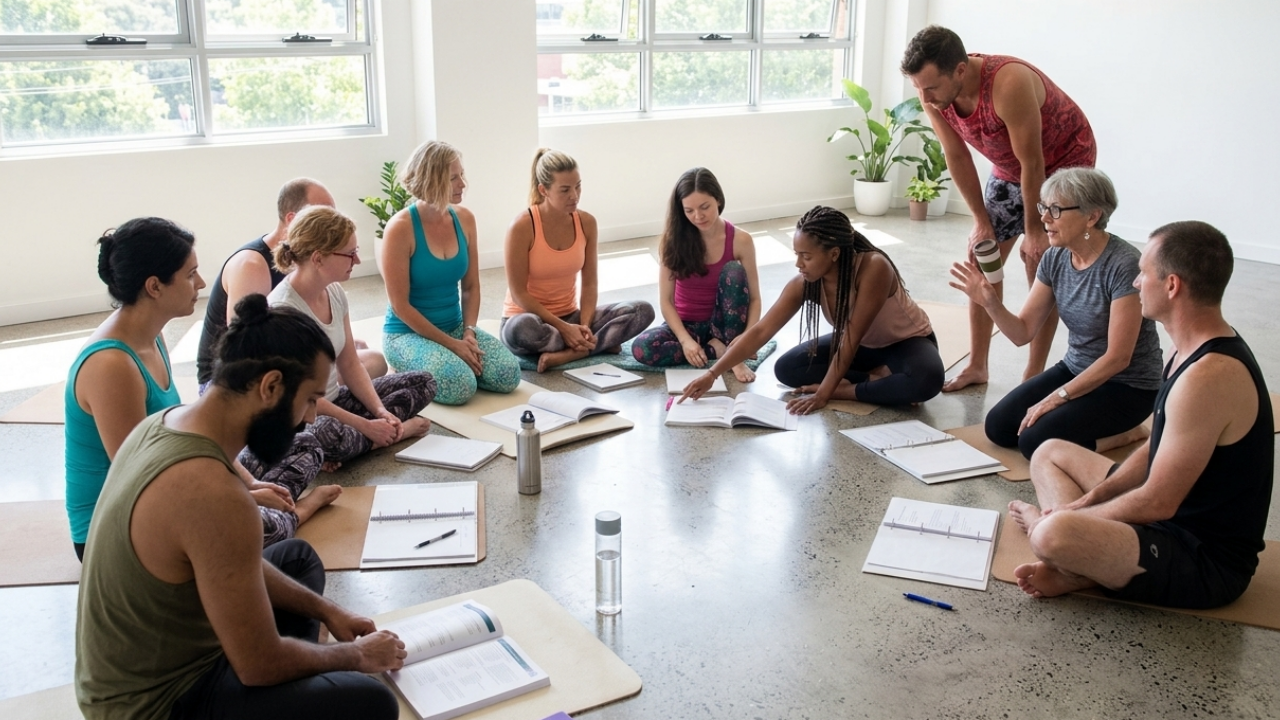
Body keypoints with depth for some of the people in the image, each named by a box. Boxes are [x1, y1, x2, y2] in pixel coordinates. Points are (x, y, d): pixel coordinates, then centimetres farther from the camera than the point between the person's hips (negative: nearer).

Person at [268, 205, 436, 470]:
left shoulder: (335, 292, -2)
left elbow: (350, 365, 5)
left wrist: (380, 411, -9)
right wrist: (366, 426, -22)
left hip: (334, 400, 8)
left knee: (423, 382, 8)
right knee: (328, 433, -41)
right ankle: (396, 428, -11)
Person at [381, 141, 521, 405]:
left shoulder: (464, 219, 0)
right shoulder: (401, 228, -17)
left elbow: (471, 286, 6)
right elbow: (400, 305, -15)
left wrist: (469, 333, -10)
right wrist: (451, 344, -17)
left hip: (455, 326, 6)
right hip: (409, 333, -5)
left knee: (509, 375, -15)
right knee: (460, 385, -29)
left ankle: (453, 363, 11)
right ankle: (412, 376, 3)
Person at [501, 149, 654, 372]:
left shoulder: (586, 222, -5)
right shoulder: (523, 226, -19)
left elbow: (590, 283, -1)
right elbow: (518, 293, -16)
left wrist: (584, 326, -17)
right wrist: (562, 327, -22)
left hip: (570, 315, 4)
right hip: (530, 317, -4)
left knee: (643, 311, -14)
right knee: (522, 329, -42)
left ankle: (568, 354, -23)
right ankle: (600, 343, -19)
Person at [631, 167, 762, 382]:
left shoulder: (740, 240, -12)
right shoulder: (673, 239, -11)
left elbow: (754, 298, -9)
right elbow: (666, 300, -10)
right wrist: (686, 340, -24)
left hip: (724, 324, 0)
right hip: (686, 325, 1)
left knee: (733, 271, -28)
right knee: (642, 348, -30)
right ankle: (719, 349, -16)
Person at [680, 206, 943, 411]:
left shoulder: (874, 268, -37)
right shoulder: (804, 283, -21)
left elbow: (851, 339, -33)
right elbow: (760, 331, -19)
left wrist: (823, 395, -31)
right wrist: (712, 373, -24)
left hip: (908, 341, -5)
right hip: (862, 344, 5)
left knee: (926, 379, -38)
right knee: (787, 368, -13)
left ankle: (845, 392, -19)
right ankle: (877, 377, -11)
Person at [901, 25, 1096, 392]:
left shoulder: (1008, 85, -39)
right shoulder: (933, 92, -20)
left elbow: (1032, 163, -30)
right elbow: (957, 157, -8)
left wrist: (1034, 228, -19)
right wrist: (981, 221, -5)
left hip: (1064, 160, -6)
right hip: (1009, 168, 6)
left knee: (1040, 262, -9)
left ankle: (1034, 375, 1)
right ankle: (976, 366, 11)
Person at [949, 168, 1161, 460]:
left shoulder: (1123, 265, -24)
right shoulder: (1055, 258, -3)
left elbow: (1117, 358, -23)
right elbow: (1023, 332, -2)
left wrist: (1056, 398, -22)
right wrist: (991, 303, -21)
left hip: (1127, 386, -7)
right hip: (1075, 370, 7)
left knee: (1035, 441, -21)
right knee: (999, 427, -7)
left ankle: (1125, 433, 2)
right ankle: (1084, 423, 13)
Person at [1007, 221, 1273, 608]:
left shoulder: (1208, 377, -28)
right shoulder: (1200, 348, 5)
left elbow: (1157, 503, -24)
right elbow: (1158, 453, 13)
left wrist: (1072, 517, -11)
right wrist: (1090, 499, 3)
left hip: (1209, 561, -11)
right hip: (1178, 518, 11)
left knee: (1053, 536, -37)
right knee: (1050, 453, 17)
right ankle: (1079, 565, -6)